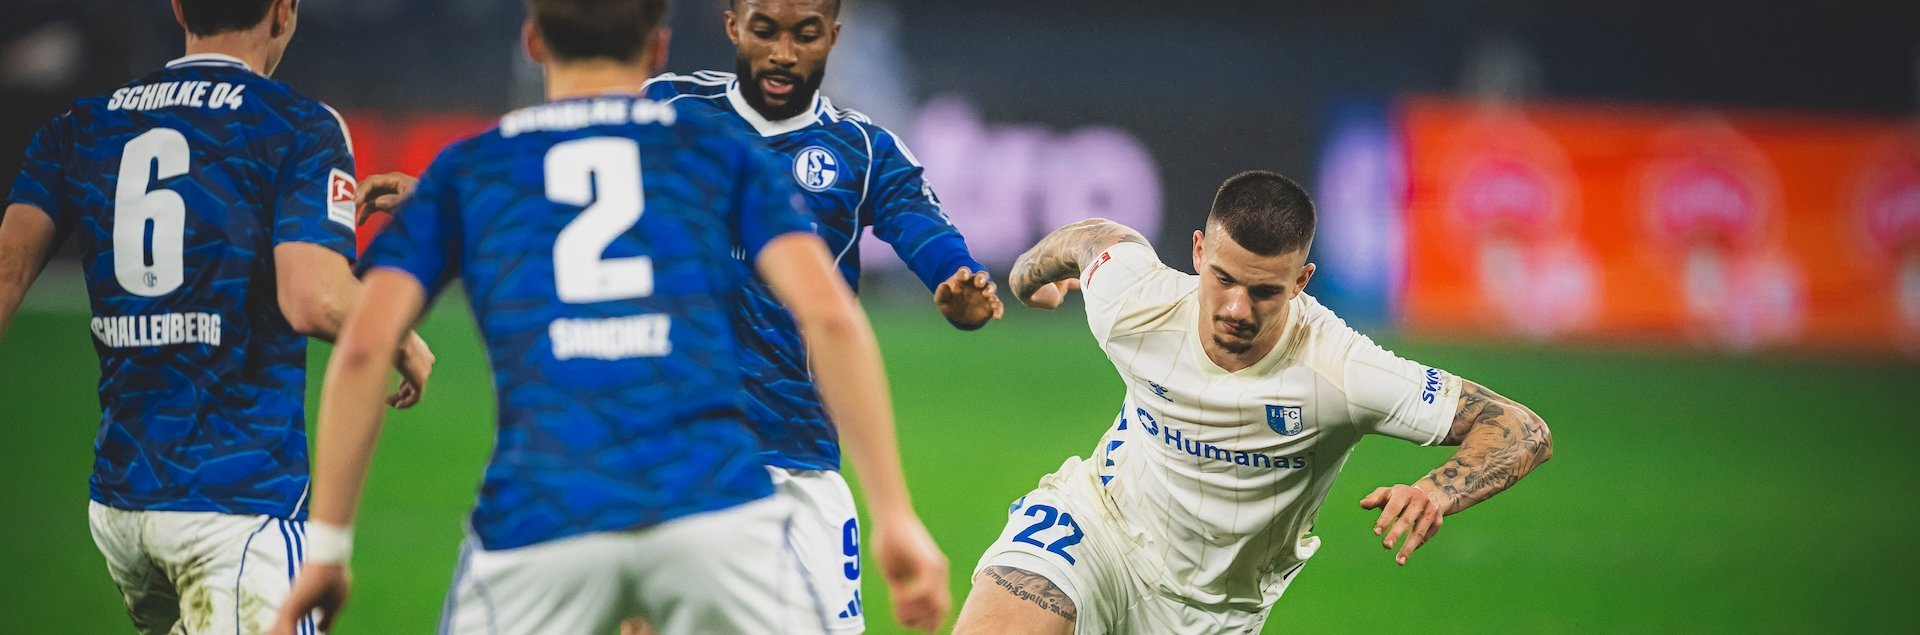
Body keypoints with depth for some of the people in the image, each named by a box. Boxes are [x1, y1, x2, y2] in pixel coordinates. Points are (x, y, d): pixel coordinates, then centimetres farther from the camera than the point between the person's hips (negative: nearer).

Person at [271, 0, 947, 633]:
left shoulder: (462, 172, 18)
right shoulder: (724, 155, 17)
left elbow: (363, 344, 6)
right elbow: (830, 315, 3)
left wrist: (327, 547, 11)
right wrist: (896, 517, 3)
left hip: (533, 521, 0)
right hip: (715, 508, 0)